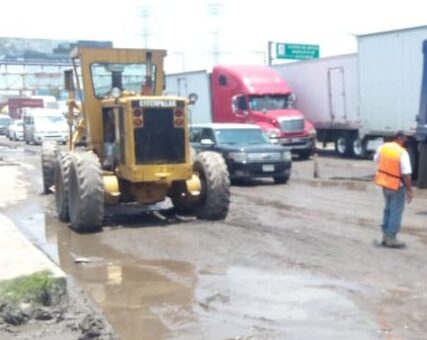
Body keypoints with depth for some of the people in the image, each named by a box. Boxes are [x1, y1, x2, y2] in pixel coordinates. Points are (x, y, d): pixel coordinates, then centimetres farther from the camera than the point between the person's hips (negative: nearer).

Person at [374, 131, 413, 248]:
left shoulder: (383, 147, -4)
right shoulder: (402, 153, -22)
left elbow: (376, 160, 15)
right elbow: (406, 174, -22)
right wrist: (409, 190, -14)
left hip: (384, 183, 7)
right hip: (396, 186, -7)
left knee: (388, 209, 21)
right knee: (396, 211, 5)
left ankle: (385, 236, 27)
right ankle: (391, 238, 9)